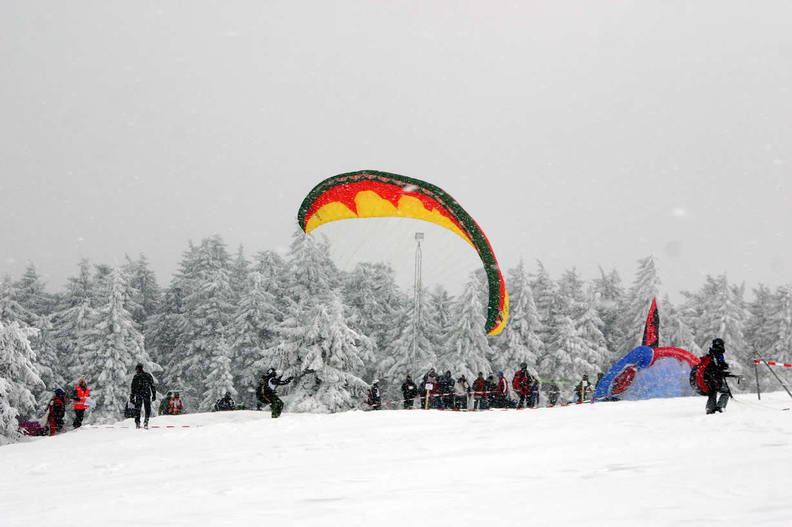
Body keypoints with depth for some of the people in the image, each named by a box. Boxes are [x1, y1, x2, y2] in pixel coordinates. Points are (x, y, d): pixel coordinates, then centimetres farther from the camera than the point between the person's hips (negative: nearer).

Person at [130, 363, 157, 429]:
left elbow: (133, 387, -1)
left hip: (138, 394, -1)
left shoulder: (136, 377, 0)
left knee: (137, 409, 10)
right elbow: (153, 386, 8)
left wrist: (131, 397, 2)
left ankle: (137, 423, 5)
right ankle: (146, 422, -11)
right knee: (147, 409, 6)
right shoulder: (148, 375, 6)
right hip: (147, 394, 1)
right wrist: (154, 395, 13)